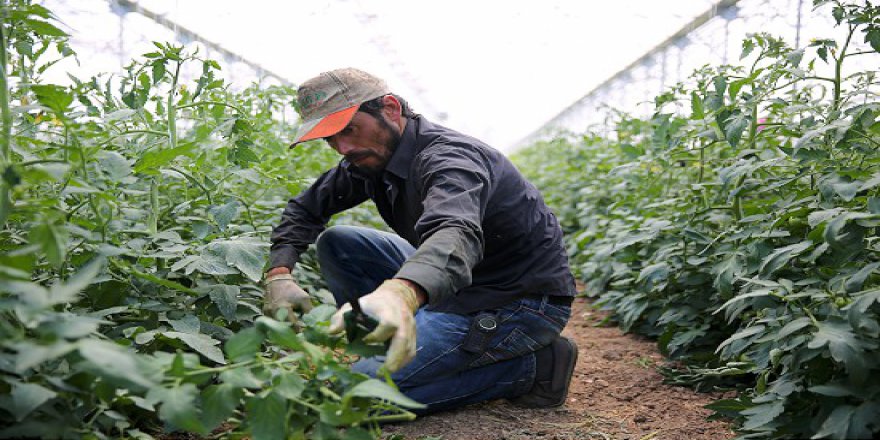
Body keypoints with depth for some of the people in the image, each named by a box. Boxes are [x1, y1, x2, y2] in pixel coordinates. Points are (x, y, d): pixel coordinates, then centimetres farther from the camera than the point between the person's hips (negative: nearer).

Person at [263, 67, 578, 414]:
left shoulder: (448, 158, -26)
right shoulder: (372, 157, 2)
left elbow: (456, 234, -48)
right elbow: (305, 209, 11)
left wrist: (399, 293, -68)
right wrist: (279, 273, -8)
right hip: (457, 284, 9)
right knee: (335, 243, 4)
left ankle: (530, 366, -8)